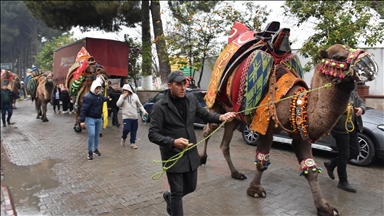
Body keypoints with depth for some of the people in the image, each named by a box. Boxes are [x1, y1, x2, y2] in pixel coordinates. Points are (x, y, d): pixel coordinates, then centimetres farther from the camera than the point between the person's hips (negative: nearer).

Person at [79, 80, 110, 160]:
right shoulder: (88, 97, -18)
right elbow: (83, 109, -19)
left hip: (99, 118, 7)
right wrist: (82, 120, -21)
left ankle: (96, 149, 29)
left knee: (97, 134, 14)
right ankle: (90, 152, 2)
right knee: (91, 134, -13)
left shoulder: (100, 95, 5)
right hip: (90, 118, -7)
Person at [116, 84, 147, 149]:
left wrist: (144, 111, -2)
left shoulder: (135, 96, 5)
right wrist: (123, 97, -13)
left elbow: (139, 105, 10)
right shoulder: (122, 96, 4)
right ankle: (123, 138, 16)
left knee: (134, 130, 7)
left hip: (135, 116, 2)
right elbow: (118, 104, -7)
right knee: (126, 129, -14)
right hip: (126, 116, -2)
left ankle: (133, 143, 21)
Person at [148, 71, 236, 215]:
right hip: (173, 156, -5)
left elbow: (205, 115, 9)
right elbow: (153, 134, -19)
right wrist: (173, 142, -35)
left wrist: (221, 117, -11)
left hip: (191, 154, 6)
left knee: (191, 187, 21)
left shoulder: (191, 99, -2)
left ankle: (169, 197, 51)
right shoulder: (160, 107, -17)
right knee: (177, 192, 7)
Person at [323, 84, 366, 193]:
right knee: (344, 154, 2)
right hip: (340, 128, -8)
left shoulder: (353, 92, 10)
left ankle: (331, 164, 33)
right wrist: (344, 110, -34)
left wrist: (361, 109, -7)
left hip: (352, 127, 8)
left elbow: (361, 103, 16)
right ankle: (343, 182, 20)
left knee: (355, 152, 14)